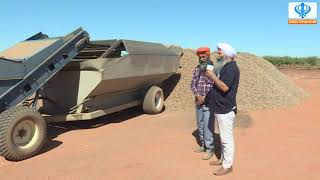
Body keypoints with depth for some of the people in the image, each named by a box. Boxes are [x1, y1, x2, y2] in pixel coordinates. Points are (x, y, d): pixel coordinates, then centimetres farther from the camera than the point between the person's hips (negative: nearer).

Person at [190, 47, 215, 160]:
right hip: (198, 102, 6)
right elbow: (192, 84, 7)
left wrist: (206, 97, -16)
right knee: (200, 125, 14)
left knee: (207, 126, -6)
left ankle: (209, 149, 6)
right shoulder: (197, 69, 7)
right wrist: (197, 95, -10)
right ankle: (203, 145, 28)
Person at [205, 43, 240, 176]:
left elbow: (224, 87, -27)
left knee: (226, 138, -1)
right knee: (223, 137, 19)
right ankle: (224, 159, 32)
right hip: (221, 108, 10)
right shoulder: (226, 67, 16)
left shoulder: (231, 68, -17)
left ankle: (227, 166, 10)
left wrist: (212, 76, -17)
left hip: (225, 109, -10)